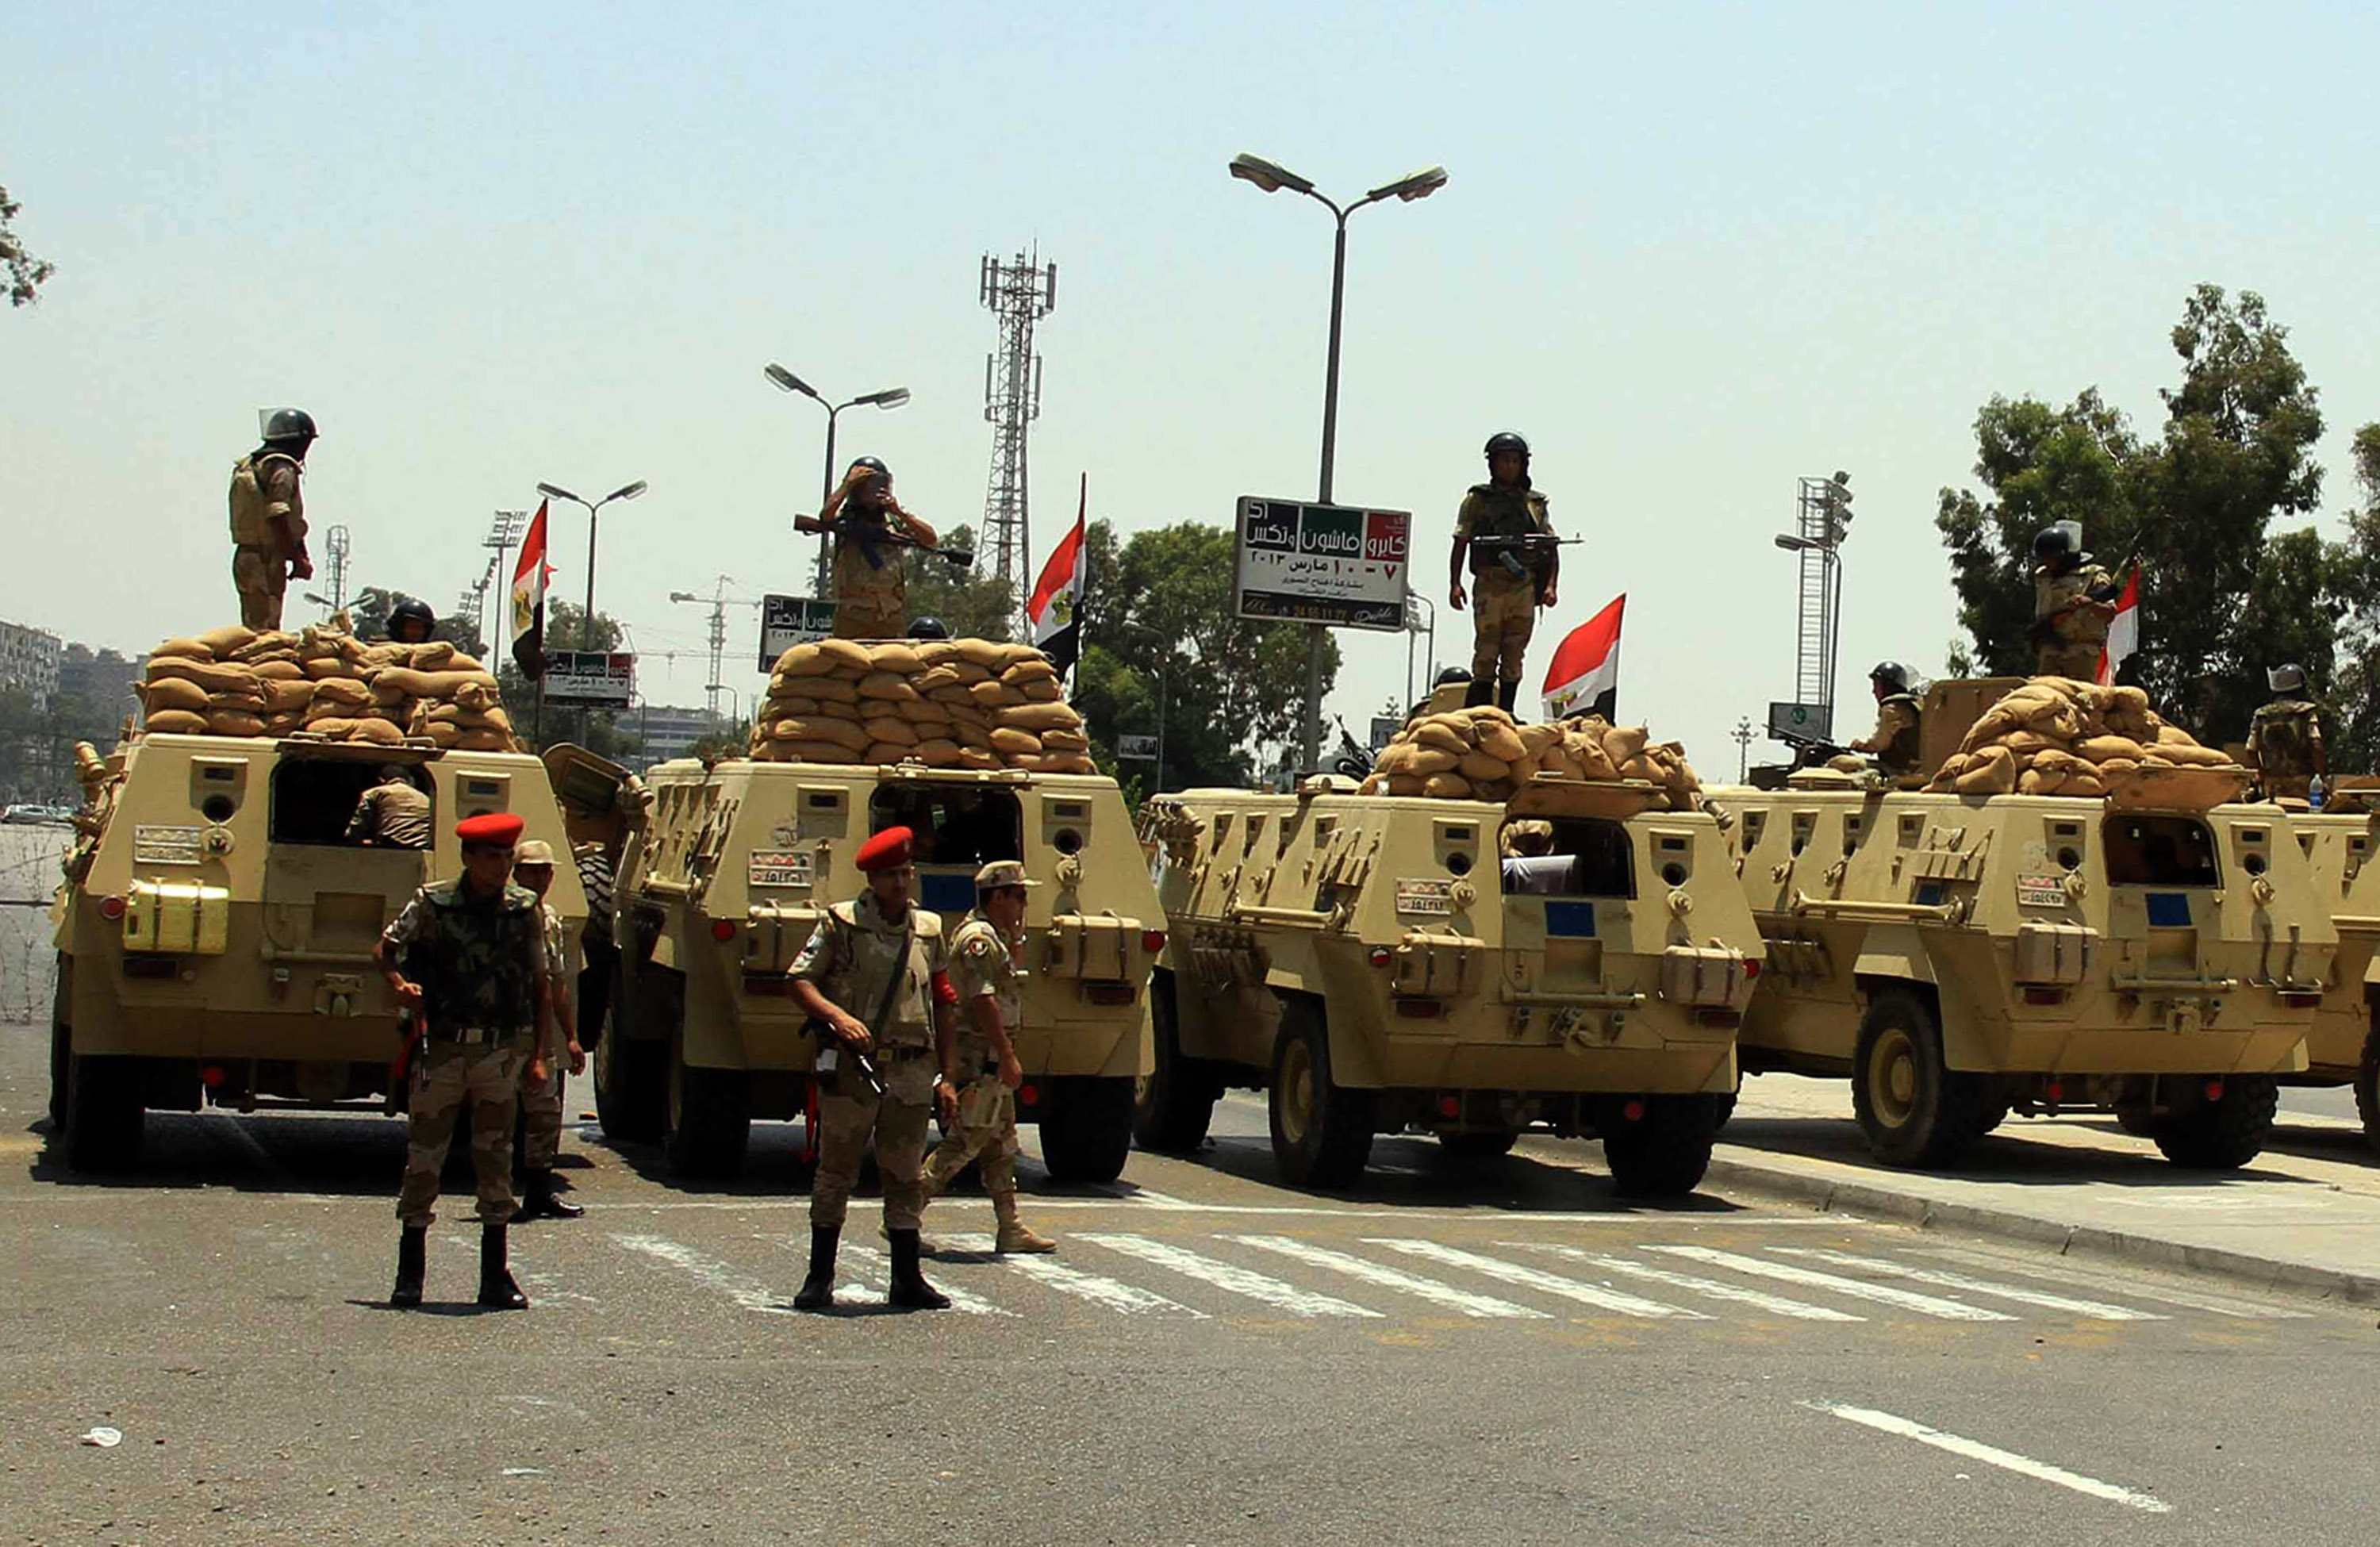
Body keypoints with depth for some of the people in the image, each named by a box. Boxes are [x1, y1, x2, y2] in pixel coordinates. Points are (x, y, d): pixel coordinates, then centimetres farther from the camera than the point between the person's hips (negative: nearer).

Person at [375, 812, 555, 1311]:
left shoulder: (524, 910, 4)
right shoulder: (433, 905, -1)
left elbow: (541, 988, 9)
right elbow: (384, 950, 6)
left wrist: (539, 1053, 5)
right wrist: (400, 983, -14)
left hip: (500, 1051, 2)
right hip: (442, 1049, -1)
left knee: (496, 1161, 5)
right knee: (423, 1158, 2)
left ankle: (495, 1277, 11)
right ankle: (409, 1274, 11)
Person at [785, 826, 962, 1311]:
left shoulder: (929, 930, 11)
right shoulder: (840, 923, -1)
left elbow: (943, 1009, 15)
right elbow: (799, 981, -4)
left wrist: (945, 1079, 11)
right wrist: (838, 1016, -21)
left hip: (912, 1074, 3)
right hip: (850, 1069, -3)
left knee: (905, 1178, 8)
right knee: (835, 1174, 3)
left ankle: (907, 1278, 15)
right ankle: (820, 1277, 11)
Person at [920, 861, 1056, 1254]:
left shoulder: (995, 937, 16)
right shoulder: (978, 938, -15)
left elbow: (1009, 984, 25)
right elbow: (983, 1001, -22)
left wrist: (1016, 940, 14)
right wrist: (1008, 1058, -24)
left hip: (991, 1059, 11)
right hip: (980, 1056, -11)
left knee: (1001, 1144, 12)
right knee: (966, 1141, -8)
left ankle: (1010, 1228, 16)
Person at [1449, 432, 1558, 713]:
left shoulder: (1535, 504, 15)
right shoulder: (1478, 499, 8)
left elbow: (1551, 548, 14)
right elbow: (1461, 543, 6)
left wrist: (1550, 585, 1)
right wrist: (1455, 584, -4)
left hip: (1524, 586, 3)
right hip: (1489, 582, -3)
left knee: (1514, 656, 4)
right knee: (1486, 653, -7)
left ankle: (1506, 715, 8)